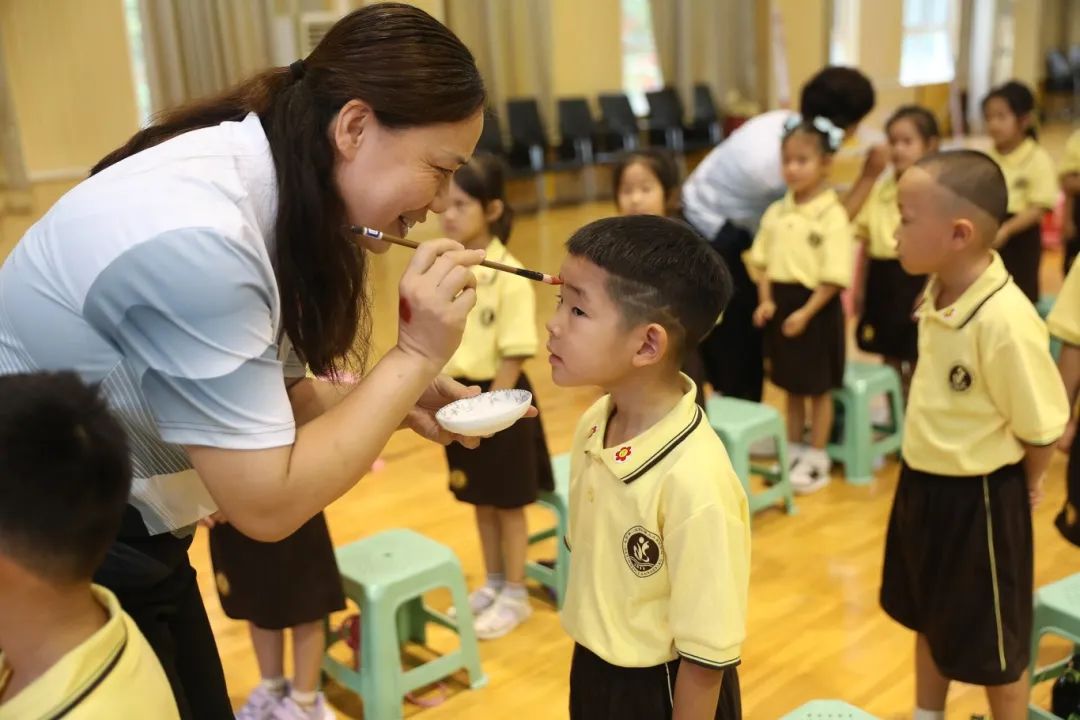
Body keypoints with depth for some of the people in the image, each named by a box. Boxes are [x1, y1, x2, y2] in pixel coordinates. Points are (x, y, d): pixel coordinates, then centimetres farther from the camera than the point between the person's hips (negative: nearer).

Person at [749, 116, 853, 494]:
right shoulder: (776, 212, 5)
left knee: (818, 388, 8)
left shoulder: (832, 215, -13)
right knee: (791, 386, 17)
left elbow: (834, 277, -16)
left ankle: (817, 459, 20)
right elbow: (762, 261, 8)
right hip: (781, 303, 5)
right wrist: (766, 301, -6)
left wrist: (805, 312, -20)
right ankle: (793, 451, 30)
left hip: (816, 307, -5)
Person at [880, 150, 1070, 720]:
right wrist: (929, 478, 13)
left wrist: (1018, 489, -3)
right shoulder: (938, 294, -4)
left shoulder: (1006, 322, -30)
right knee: (928, 619, 27)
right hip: (921, 483, 8)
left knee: (994, 644, 14)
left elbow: (1042, 429, -20)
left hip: (980, 500, -8)